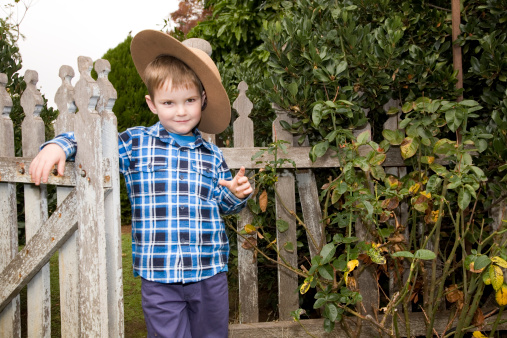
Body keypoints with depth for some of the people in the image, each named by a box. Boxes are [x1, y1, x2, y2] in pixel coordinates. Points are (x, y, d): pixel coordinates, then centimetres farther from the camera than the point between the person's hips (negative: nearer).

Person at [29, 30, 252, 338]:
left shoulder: (212, 156, 8)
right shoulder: (135, 143, 1)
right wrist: (57, 146, -10)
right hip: (159, 276, -2)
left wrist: (237, 194, -3)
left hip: (210, 273, 3)